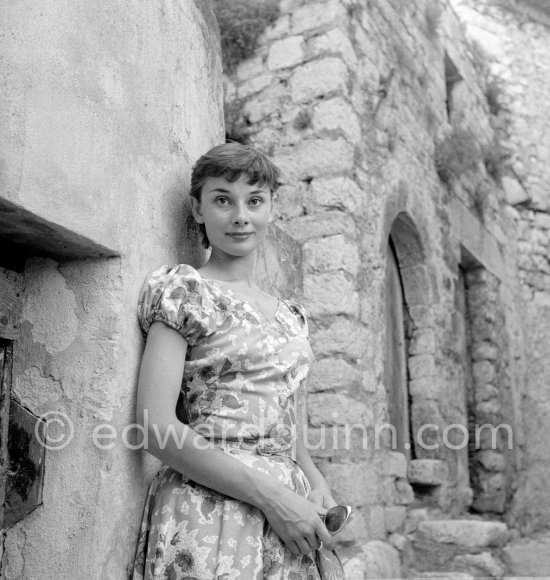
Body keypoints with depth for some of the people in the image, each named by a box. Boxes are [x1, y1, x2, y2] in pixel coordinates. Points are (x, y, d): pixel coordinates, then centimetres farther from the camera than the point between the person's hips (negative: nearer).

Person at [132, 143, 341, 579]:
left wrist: (313, 479, 1)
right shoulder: (182, 290, -6)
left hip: (288, 513, 6)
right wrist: (271, 496, -17)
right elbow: (157, 428, -15)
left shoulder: (291, 315, 13)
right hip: (209, 510, -6)